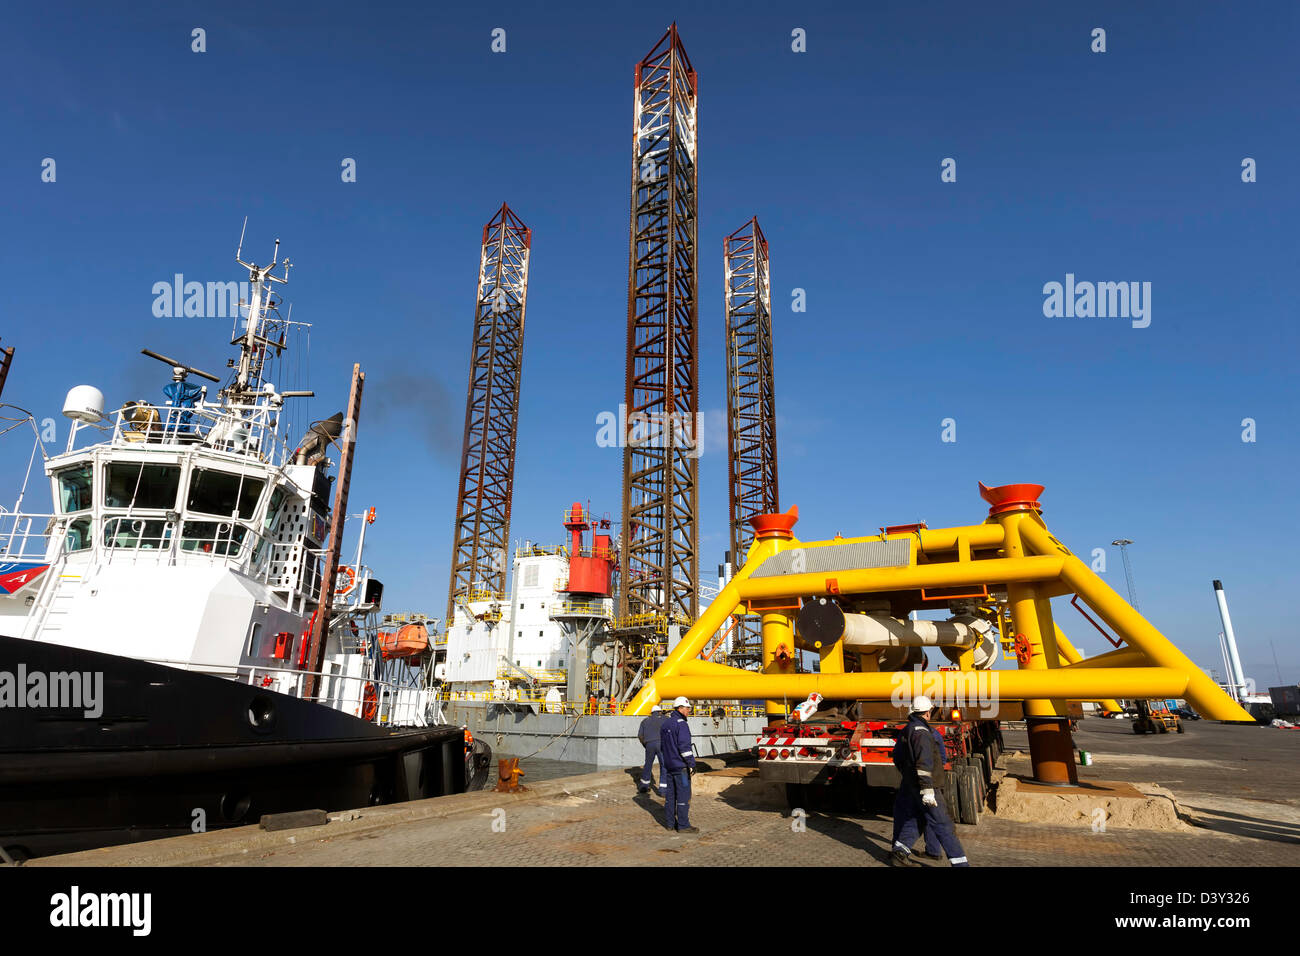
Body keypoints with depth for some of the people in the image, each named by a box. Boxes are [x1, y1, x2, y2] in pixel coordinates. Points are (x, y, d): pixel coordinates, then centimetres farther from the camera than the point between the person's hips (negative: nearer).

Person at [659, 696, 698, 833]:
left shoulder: (665, 724, 13)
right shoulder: (681, 724, -15)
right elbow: (684, 746, -20)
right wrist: (691, 763, -15)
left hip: (669, 765, 9)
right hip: (680, 766, -9)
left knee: (670, 795, 13)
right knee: (683, 795, -3)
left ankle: (670, 823, 19)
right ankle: (683, 825, 0)